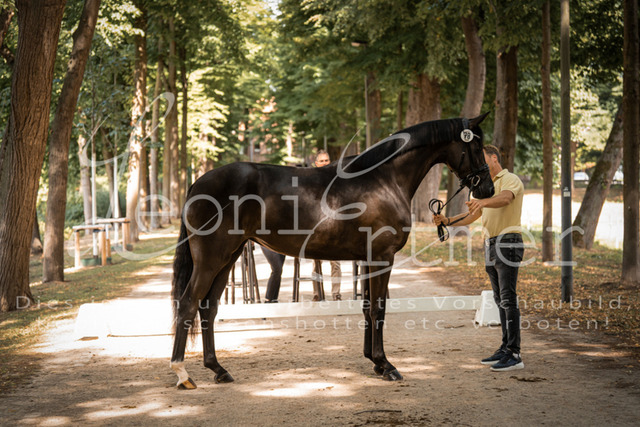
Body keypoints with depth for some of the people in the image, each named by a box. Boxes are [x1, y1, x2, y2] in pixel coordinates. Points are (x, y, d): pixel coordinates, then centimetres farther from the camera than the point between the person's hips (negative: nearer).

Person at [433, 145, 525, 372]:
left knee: (508, 298, -13)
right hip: (491, 245, 9)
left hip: (507, 244, -9)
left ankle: (514, 355, -15)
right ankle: (505, 349, 15)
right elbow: (472, 215, 21)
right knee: (500, 299, 10)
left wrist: (483, 202, -51)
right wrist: (447, 221, 7)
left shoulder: (510, 180, -8)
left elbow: (505, 199, -32)